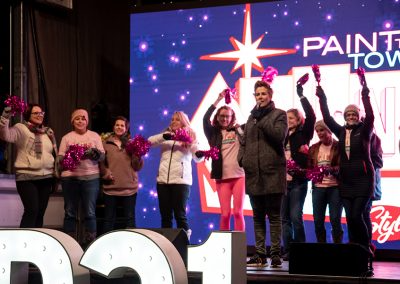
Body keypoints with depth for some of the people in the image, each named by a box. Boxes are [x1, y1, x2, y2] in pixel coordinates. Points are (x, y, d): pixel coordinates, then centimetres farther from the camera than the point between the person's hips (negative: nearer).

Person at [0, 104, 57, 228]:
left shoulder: (48, 132, 16)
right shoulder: (21, 128, -2)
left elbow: (55, 154, 22)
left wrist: (57, 175, 19)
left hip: (46, 177, 6)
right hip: (27, 177, -6)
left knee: (40, 213, 8)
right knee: (32, 210, -16)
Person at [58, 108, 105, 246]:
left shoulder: (95, 136, 11)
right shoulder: (66, 138, 11)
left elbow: (102, 156, 5)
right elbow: (60, 158, 6)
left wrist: (94, 153, -16)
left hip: (91, 177, 0)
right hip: (70, 177, 0)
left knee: (90, 212, -1)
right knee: (70, 212, 3)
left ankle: (90, 241, 5)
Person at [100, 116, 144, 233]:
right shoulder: (106, 144, 6)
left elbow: (138, 167, 3)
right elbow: (101, 163, 6)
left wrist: (137, 155, -14)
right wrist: (106, 174, -10)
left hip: (129, 187, 1)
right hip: (110, 187, 0)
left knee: (130, 219, 6)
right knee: (109, 219, 5)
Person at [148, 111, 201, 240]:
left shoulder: (190, 136, 7)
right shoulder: (166, 135, 16)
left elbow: (197, 158, -3)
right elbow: (150, 141, -1)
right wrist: (165, 136, -17)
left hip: (181, 180, -3)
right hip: (163, 180, 3)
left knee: (180, 215, -5)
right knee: (165, 216, 5)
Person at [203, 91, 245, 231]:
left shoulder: (239, 130, 10)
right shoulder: (214, 133, 9)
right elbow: (206, 118, -5)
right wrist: (219, 99, -7)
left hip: (239, 176, 0)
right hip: (222, 177, 0)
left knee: (238, 212, -2)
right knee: (225, 214, -1)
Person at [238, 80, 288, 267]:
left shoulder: (279, 114, 3)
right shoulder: (251, 117, 19)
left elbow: (279, 135, -14)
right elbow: (244, 141, 20)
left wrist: (261, 119, -12)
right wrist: (242, 158, 4)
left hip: (272, 172, -5)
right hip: (253, 173, 6)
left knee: (274, 215, -3)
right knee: (258, 216, 8)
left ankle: (275, 254, 0)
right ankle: (260, 254, 12)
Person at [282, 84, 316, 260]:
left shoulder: (303, 135, 1)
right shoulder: (281, 135, 12)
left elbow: (311, 117, -10)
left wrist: (301, 96, -14)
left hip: (298, 181, -4)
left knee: (296, 217, -7)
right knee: (285, 218, 5)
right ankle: (288, 250, 11)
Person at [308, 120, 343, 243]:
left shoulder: (339, 146, 0)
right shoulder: (313, 148, 15)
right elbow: (309, 167, 16)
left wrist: (331, 169, -28)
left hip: (335, 187, -4)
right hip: (318, 187, 5)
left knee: (335, 220, -5)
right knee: (318, 220, 3)